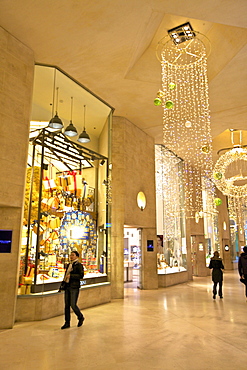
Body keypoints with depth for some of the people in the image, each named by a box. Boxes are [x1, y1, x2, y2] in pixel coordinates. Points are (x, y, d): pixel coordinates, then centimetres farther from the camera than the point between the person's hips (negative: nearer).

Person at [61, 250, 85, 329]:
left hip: (74, 287, -7)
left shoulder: (79, 265, -7)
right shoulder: (69, 265, 15)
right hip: (67, 286, 7)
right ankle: (67, 323, 16)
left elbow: (81, 275, -17)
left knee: (73, 305, -5)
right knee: (66, 305, 7)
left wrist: (71, 275, -19)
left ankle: (81, 317, 20)